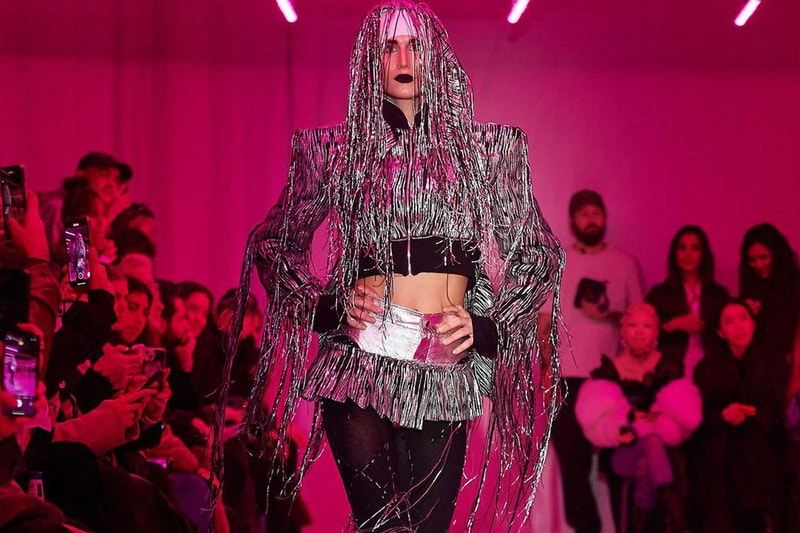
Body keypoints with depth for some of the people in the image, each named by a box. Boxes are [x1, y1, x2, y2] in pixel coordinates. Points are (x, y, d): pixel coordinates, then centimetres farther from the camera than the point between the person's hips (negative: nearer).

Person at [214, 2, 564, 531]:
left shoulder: (481, 147, 10)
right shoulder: (337, 149, 8)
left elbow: (539, 254, 16)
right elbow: (273, 244, 18)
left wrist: (485, 327, 2)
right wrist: (328, 306, 1)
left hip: (445, 373, 2)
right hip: (362, 359, -1)